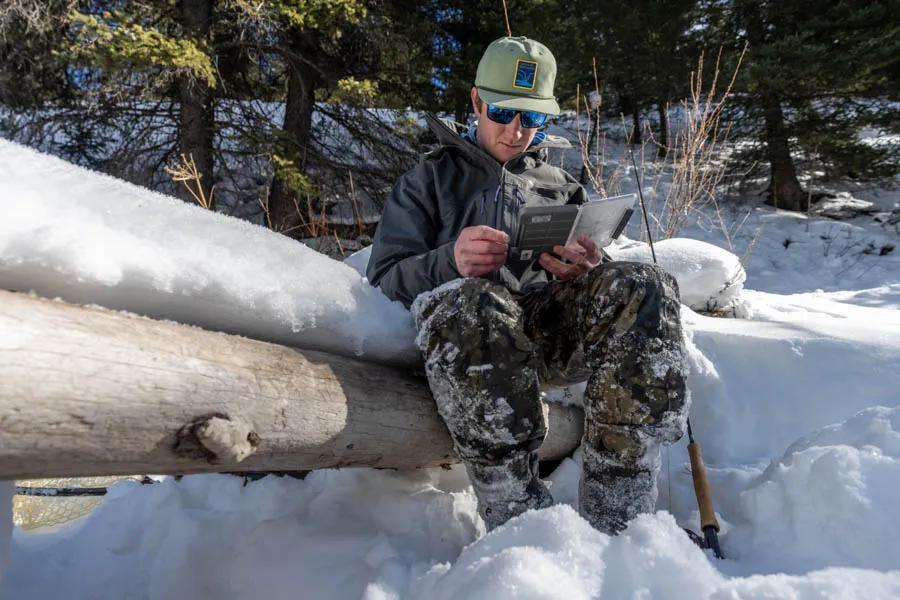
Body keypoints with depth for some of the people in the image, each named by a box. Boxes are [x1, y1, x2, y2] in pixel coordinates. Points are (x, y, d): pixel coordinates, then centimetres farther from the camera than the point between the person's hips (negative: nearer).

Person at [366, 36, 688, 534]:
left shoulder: (560, 184, 29)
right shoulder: (431, 178, 20)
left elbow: (597, 270, 22)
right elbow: (386, 276, 7)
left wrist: (589, 270, -6)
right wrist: (449, 263, -16)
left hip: (554, 324, 3)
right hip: (472, 333, -3)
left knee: (641, 288, -28)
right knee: (472, 304, -39)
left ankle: (616, 520, -30)